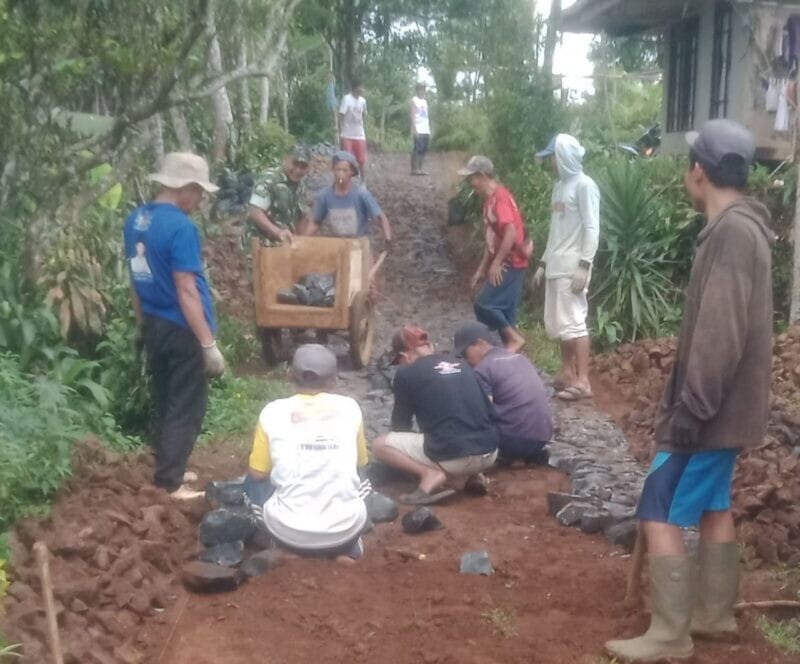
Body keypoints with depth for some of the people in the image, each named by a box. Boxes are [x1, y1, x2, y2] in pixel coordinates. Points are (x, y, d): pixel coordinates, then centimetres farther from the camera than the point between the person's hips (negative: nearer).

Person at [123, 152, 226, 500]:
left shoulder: (136, 219, 5)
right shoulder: (181, 227, -20)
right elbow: (186, 291, -23)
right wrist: (209, 344, -21)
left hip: (154, 326, 8)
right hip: (182, 331, -8)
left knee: (163, 403, 19)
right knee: (186, 408, 3)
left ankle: (166, 471, 29)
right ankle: (170, 483, 8)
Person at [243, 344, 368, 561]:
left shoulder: (273, 411, -1)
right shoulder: (349, 407, 3)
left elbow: (257, 473, 8)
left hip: (289, 532, -1)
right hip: (345, 530, 1)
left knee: (253, 483, 28)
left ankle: (284, 543, 12)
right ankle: (347, 542, 14)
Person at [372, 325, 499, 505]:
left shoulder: (407, 373, 2)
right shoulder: (460, 363, 17)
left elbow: (400, 423, 13)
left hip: (452, 458, -5)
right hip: (490, 453, 5)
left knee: (379, 445, 11)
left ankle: (431, 474, -7)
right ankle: (475, 474, 14)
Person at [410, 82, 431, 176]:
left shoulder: (425, 101, 21)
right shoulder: (414, 100, -1)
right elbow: (412, 115, -9)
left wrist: (429, 131, 15)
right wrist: (414, 129, -18)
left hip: (426, 130, 7)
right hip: (418, 130, -7)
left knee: (424, 150, 5)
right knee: (417, 149, -10)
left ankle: (420, 168, 9)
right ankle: (414, 169, -8)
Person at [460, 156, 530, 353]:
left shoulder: (500, 197, -15)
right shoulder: (489, 199, 16)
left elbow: (511, 232, -24)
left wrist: (496, 264, -22)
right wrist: (482, 269, 18)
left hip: (510, 264, -10)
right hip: (503, 264, 10)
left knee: (483, 305, -12)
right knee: (503, 310, 8)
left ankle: (515, 338, -3)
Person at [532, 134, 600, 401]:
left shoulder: (584, 185, -9)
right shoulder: (560, 185, 17)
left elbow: (591, 229, -15)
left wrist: (584, 265, -21)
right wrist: (544, 263, 19)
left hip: (573, 267, -9)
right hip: (556, 267, 9)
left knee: (572, 322, -10)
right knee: (557, 323, 10)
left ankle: (582, 381, -7)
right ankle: (568, 374, 19)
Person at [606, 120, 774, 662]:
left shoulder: (732, 232, -21)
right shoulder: (744, 226, 11)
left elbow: (719, 334, -26)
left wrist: (689, 409, -23)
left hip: (712, 409, -10)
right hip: (728, 406, 10)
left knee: (660, 512, -5)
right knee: (713, 505, 18)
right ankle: (715, 614, 30)